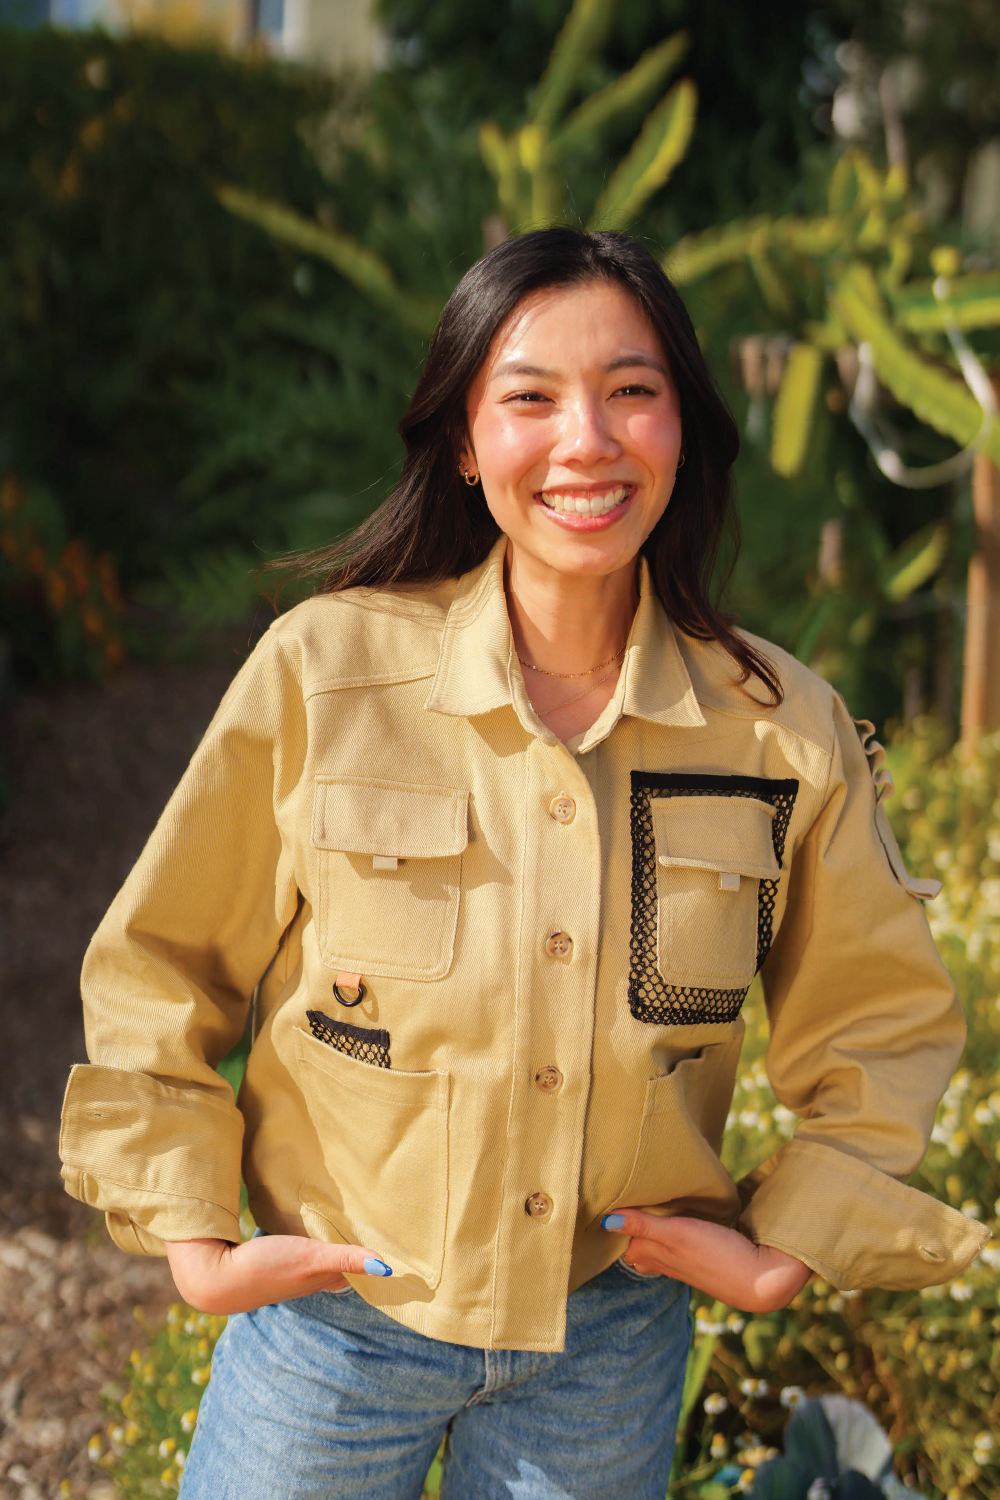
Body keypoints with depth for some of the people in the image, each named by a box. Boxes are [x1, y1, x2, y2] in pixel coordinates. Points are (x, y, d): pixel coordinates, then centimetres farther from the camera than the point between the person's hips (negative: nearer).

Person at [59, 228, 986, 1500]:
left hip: (614, 1343, 2)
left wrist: (791, 1241, -3)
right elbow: (158, 968, -3)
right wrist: (192, 1232, -7)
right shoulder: (322, 669, -15)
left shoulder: (785, 726, -10)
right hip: (330, 1314, -1)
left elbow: (880, 1021, 4)